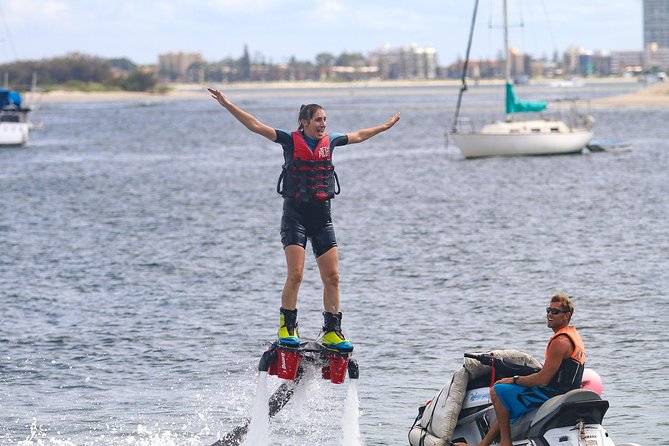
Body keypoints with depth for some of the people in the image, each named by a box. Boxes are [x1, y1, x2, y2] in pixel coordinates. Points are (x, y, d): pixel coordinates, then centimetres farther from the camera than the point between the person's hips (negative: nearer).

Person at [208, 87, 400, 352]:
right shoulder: (291, 140, -3)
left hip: (322, 216, 4)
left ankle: (332, 332, 7)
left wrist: (386, 126, 40)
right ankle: (287, 329, -4)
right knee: (295, 274, -14)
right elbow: (255, 126, -9)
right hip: (295, 213, -4)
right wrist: (227, 105, -17)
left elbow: (358, 136, 27)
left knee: (332, 276, -1)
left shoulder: (330, 141, 9)